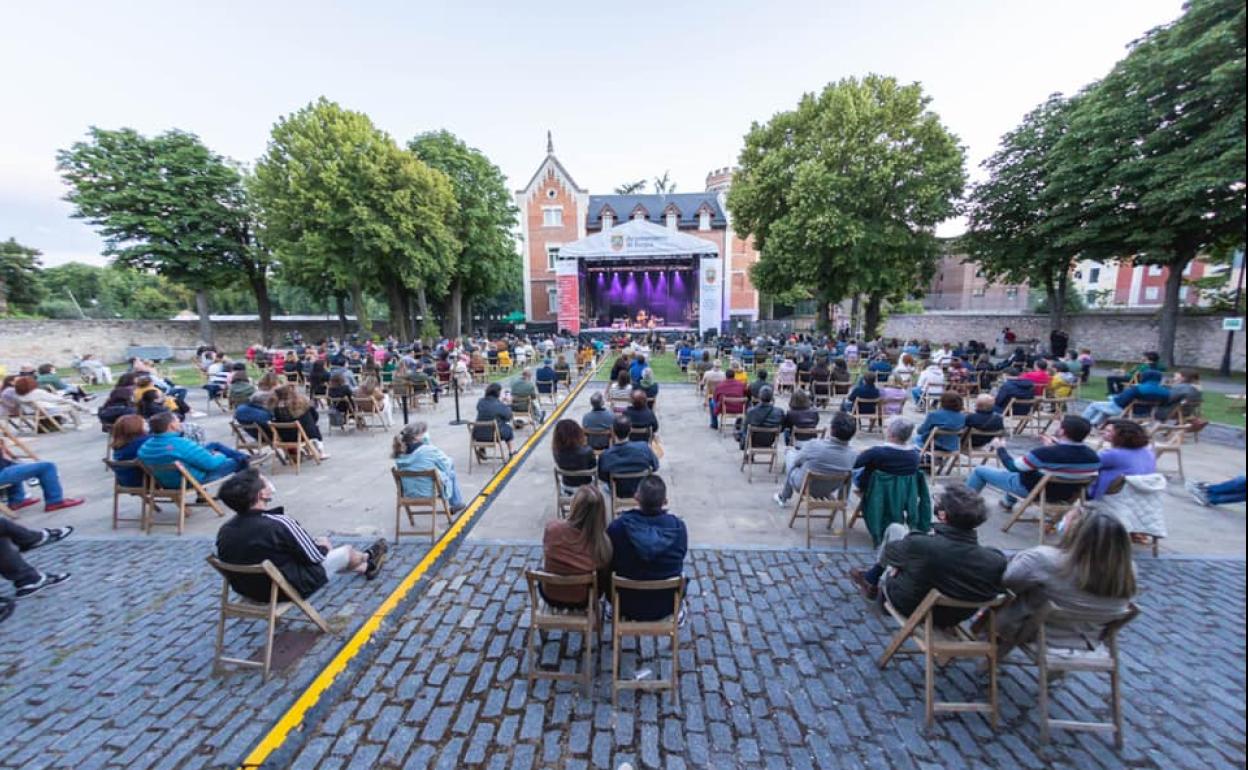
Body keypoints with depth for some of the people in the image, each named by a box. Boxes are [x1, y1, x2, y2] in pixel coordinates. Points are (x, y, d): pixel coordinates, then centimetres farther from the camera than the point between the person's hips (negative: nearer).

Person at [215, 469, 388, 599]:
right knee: (347, 551, 15)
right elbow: (316, 555, -19)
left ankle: (365, 567, 49)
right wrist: (324, 547, 4)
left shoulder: (224, 531, -11)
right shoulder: (279, 523, -33)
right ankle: (367, 558, 52)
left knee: (323, 542, 26)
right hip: (290, 589, -7)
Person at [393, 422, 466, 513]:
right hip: (431, 493, -6)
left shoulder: (399, 453, -9)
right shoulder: (429, 450, -27)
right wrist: (447, 459, 9)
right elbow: (447, 465, -12)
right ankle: (456, 504, 35)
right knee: (450, 471, 23)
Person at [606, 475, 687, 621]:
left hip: (628, 605, -1)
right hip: (666, 606, 1)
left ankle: (616, 611, 41)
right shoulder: (678, 526, -21)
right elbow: (680, 558, -1)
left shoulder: (618, 526, -25)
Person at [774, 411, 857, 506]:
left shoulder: (814, 445, -32)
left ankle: (783, 498, 33)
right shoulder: (852, 455, -23)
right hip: (827, 492, 4)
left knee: (790, 453, 22)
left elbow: (797, 461, -12)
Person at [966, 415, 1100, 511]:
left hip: (1031, 491, -7)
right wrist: (1056, 445, 11)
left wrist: (1001, 448, -3)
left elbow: (1012, 466, -19)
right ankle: (1008, 501, 50)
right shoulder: (1093, 456, -17)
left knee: (980, 470, 6)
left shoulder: (1044, 453, -34)